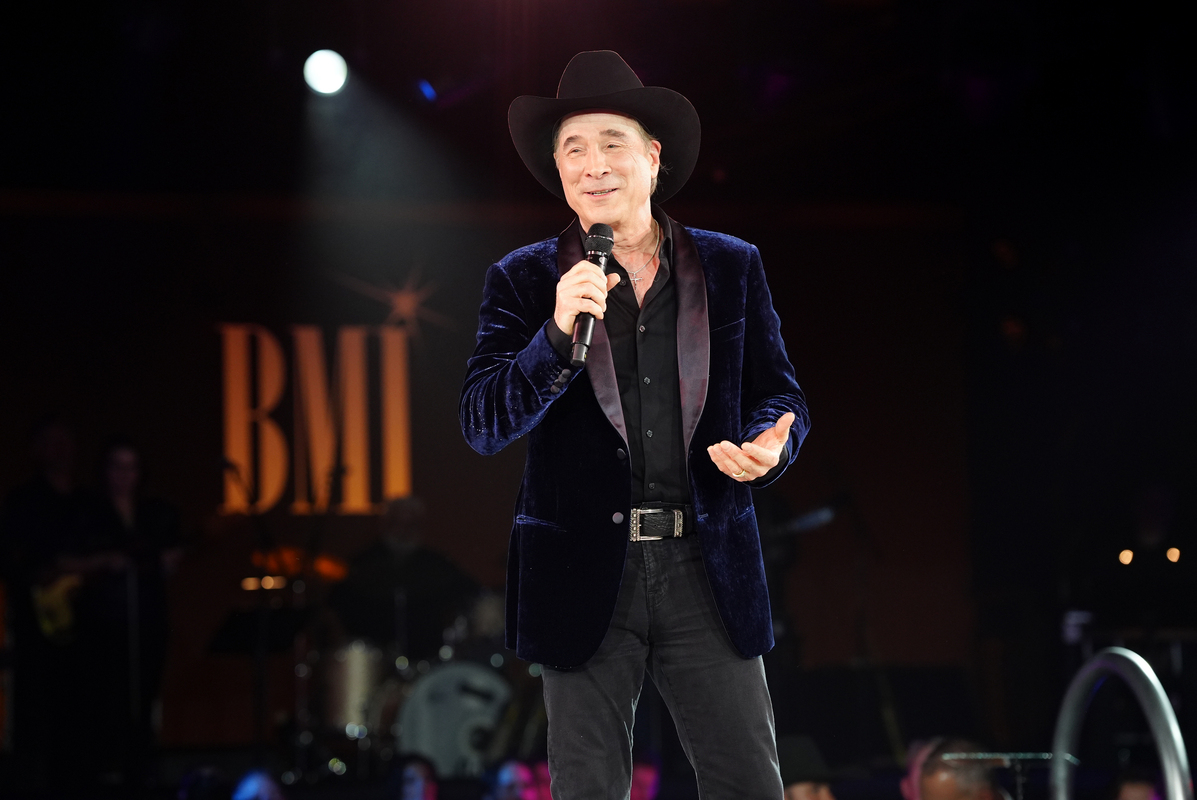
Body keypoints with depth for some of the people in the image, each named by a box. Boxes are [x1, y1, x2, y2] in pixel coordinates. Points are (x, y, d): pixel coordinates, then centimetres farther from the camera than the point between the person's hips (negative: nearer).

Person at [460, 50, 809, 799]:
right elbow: (484, 425, -6)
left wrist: (768, 446, -11)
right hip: (586, 574, -1)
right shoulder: (525, 281, 3)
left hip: (708, 568, 1)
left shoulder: (732, 268, 8)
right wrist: (557, 333, -22)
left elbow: (779, 395, 13)